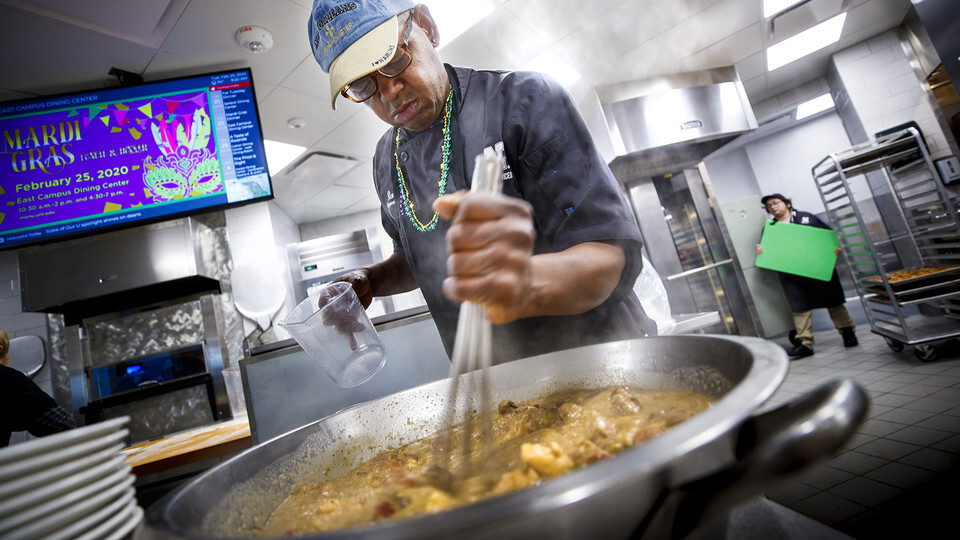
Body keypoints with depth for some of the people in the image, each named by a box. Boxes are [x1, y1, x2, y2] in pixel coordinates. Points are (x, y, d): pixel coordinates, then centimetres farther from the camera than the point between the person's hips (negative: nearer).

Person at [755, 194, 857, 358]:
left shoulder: (806, 217, 8)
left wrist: (835, 247, -7)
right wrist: (760, 252, -19)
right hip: (792, 275, 0)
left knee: (833, 300, 9)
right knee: (800, 307, -4)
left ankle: (848, 332, 26)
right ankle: (805, 343, -3)